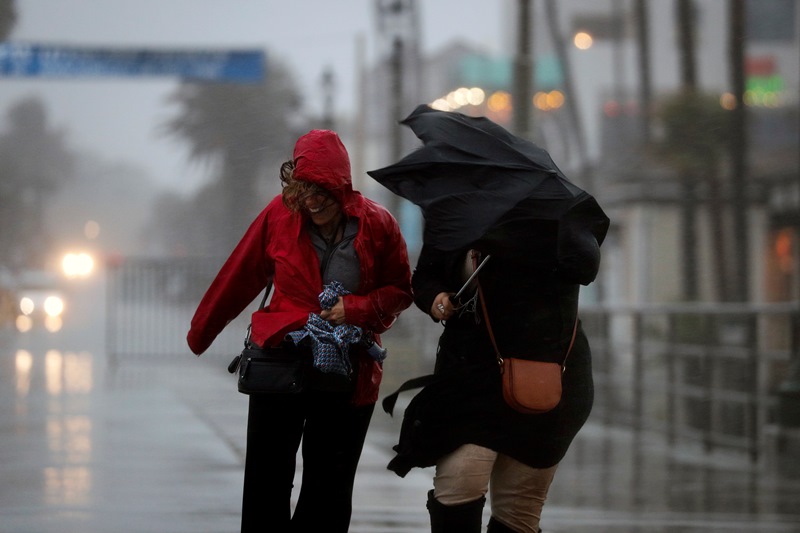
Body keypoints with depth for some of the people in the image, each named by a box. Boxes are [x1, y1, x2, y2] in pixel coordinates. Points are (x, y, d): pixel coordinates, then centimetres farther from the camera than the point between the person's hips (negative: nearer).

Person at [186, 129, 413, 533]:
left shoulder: (377, 225, -6)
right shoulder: (280, 214, -4)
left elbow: (400, 291, 5)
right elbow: (238, 278, 8)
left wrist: (356, 308, -14)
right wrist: (202, 331, 19)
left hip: (347, 378, 0)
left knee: (328, 491, 4)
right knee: (266, 486, 0)